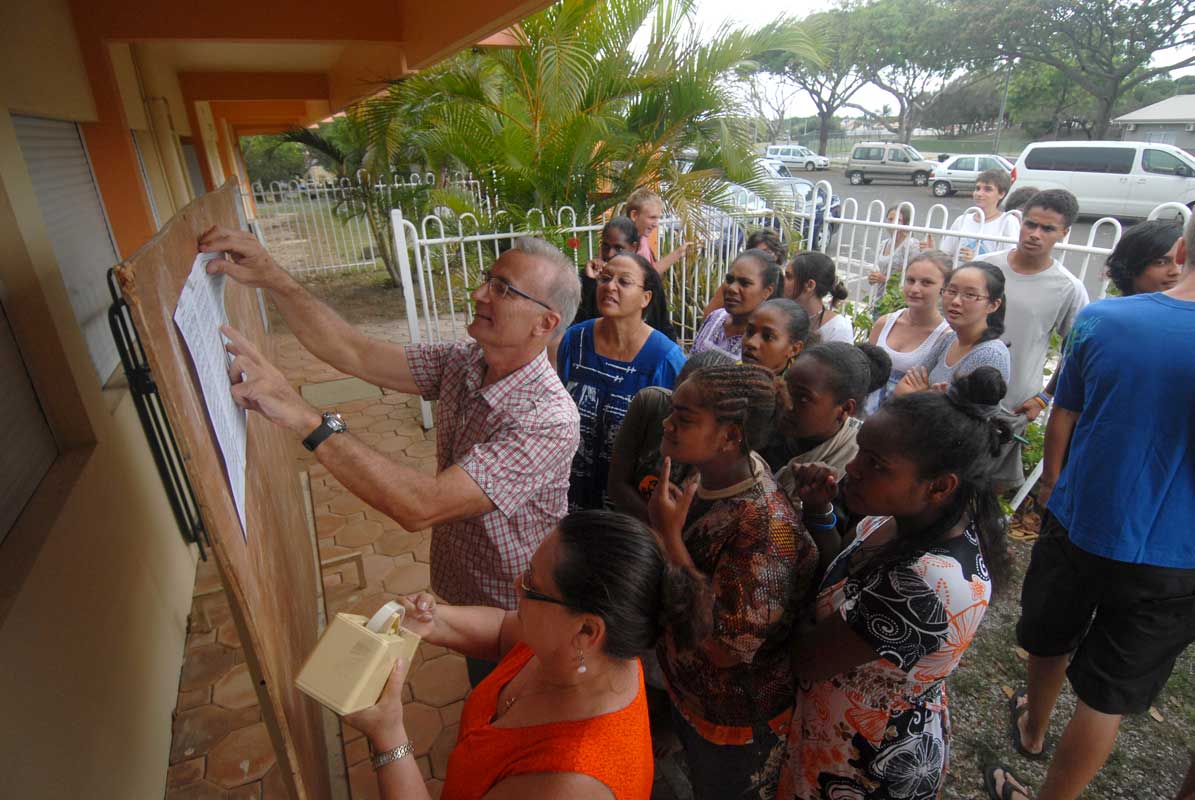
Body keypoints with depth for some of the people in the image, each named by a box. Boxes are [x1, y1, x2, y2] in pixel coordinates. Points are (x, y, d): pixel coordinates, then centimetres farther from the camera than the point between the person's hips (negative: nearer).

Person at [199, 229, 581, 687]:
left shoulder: (550, 420, -37)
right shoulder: (462, 363, -12)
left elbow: (422, 506, -42)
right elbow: (356, 354, -11)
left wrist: (301, 417, -43)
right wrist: (272, 278, -21)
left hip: (514, 614, -6)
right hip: (462, 589, 7)